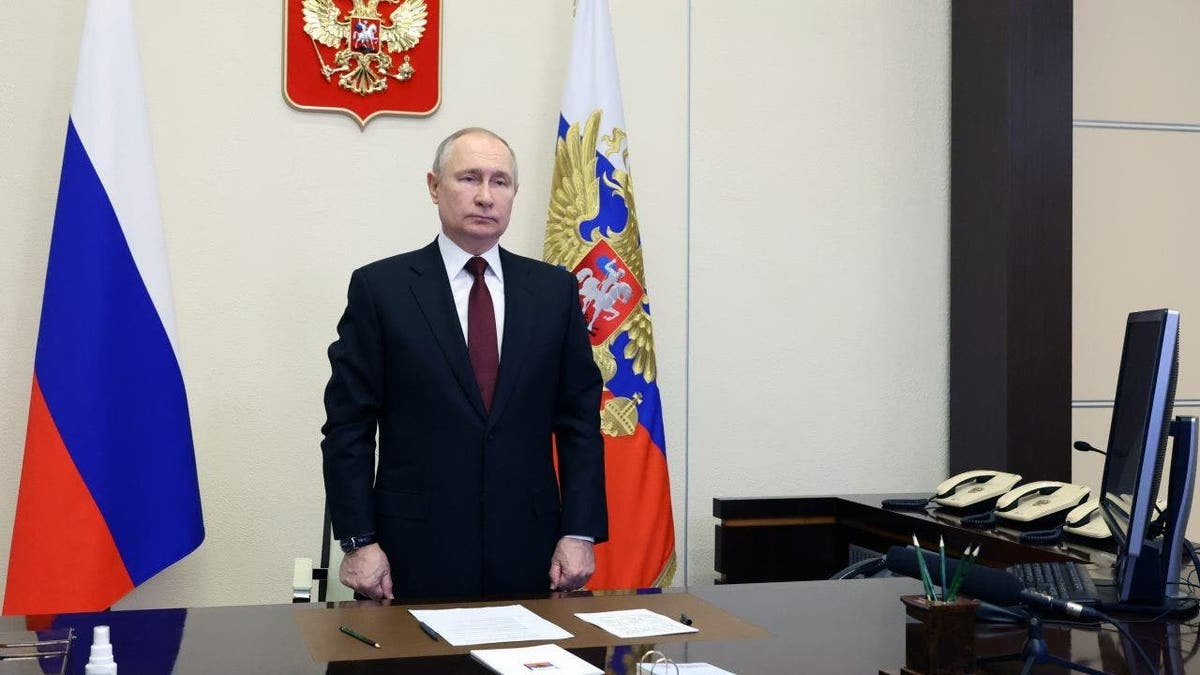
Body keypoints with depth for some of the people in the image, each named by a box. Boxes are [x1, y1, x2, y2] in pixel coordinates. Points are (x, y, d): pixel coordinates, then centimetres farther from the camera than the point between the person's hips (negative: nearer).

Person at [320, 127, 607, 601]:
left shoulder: (553, 289, 7)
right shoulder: (380, 287, -1)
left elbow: (580, 419, 6)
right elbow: (348, 425, -2)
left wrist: (580, 533, -1)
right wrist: (358, 541, -7)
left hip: (528, 549, 2)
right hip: (418, 549, -2)